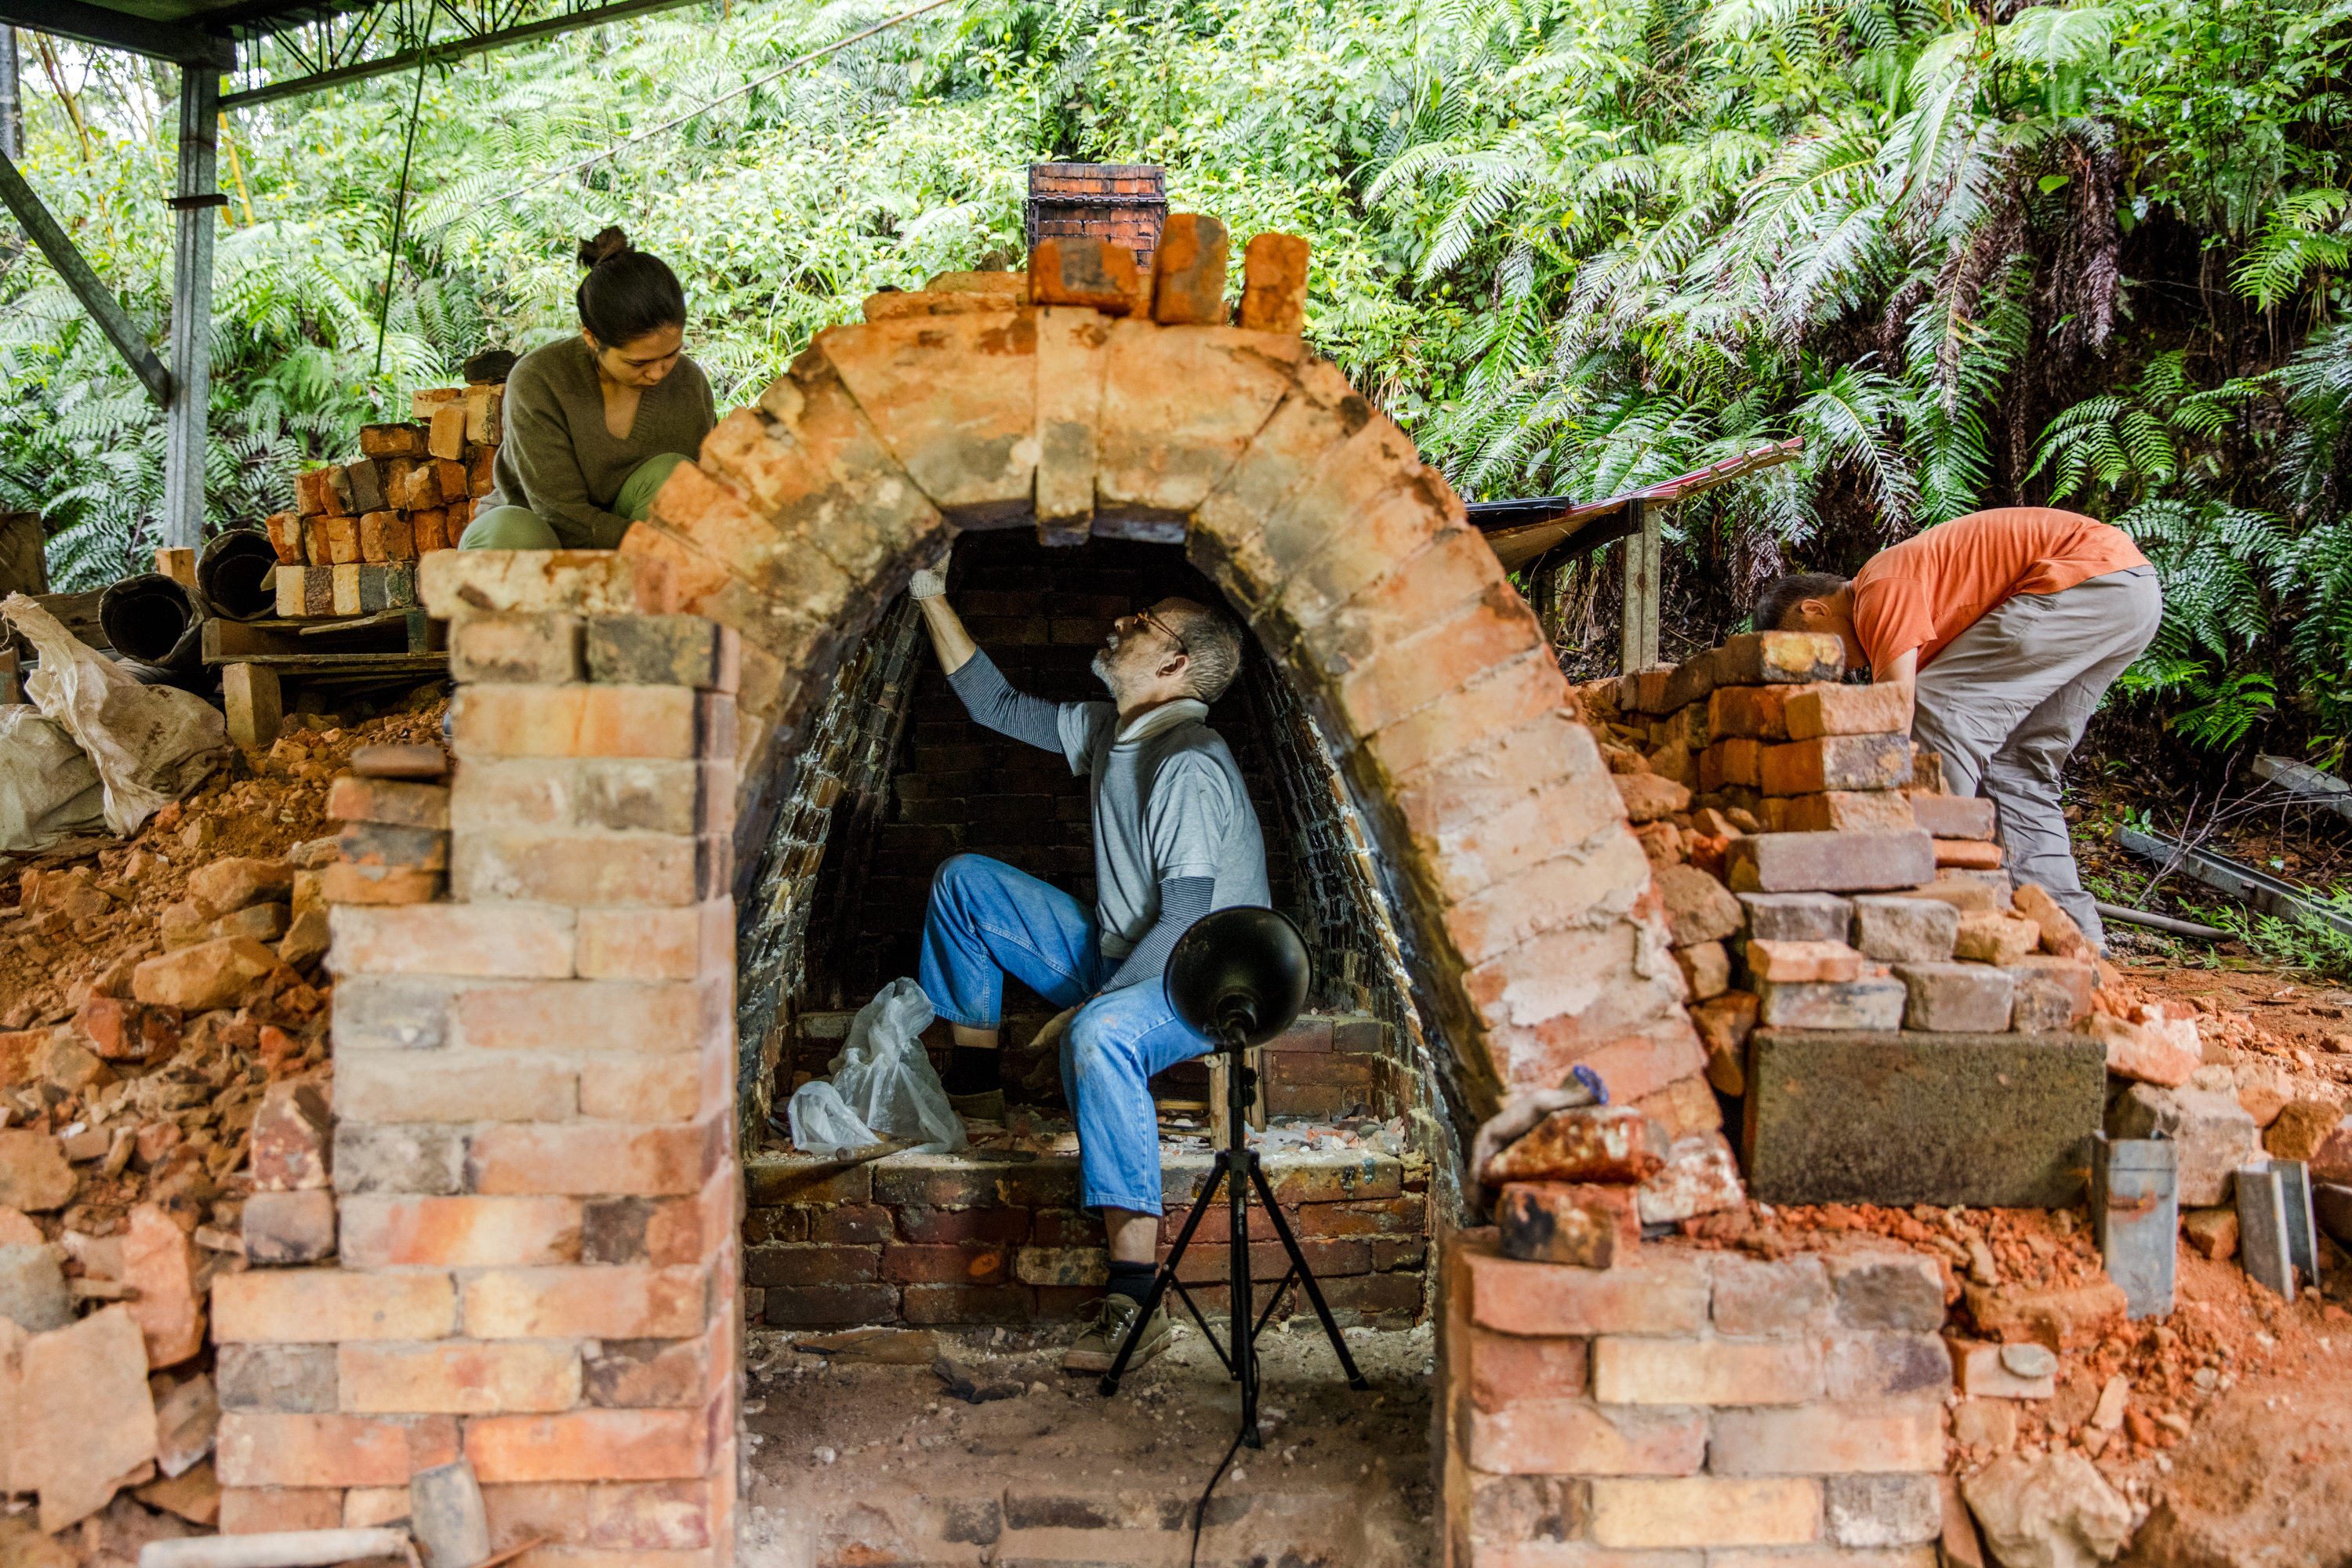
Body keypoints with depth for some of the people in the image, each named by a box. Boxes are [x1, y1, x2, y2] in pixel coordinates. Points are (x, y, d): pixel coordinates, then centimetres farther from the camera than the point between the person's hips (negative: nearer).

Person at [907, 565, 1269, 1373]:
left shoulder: (1190, 768, -24)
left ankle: (1136, 1300, -45)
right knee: (964, 879, 9)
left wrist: (1087, 1005, -23)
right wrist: (933, 599, 13)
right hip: (1121, 958, 10)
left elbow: (1185, 924, -26)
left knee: (1100, 1035, -43)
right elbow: (997, 705, 17)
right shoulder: (1107, 730, 5)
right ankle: (973, 1082, 17)